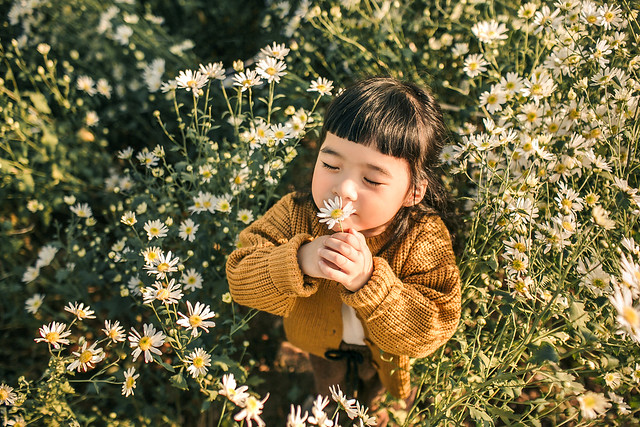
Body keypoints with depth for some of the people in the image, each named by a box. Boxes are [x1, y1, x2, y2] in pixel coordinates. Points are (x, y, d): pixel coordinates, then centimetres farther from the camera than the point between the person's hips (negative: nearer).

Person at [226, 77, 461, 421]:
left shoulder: (424, 238, -36)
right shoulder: (295, 214, -31)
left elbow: (433, 329, -38)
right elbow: (241, 281, -30)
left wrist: (368, 281, -51)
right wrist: (299, 261, -49)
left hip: (383, 353, 0)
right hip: (323, 342, 1)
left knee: (373, 387, 35)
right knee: (331, 388, 34)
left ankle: (372, 405, 70)